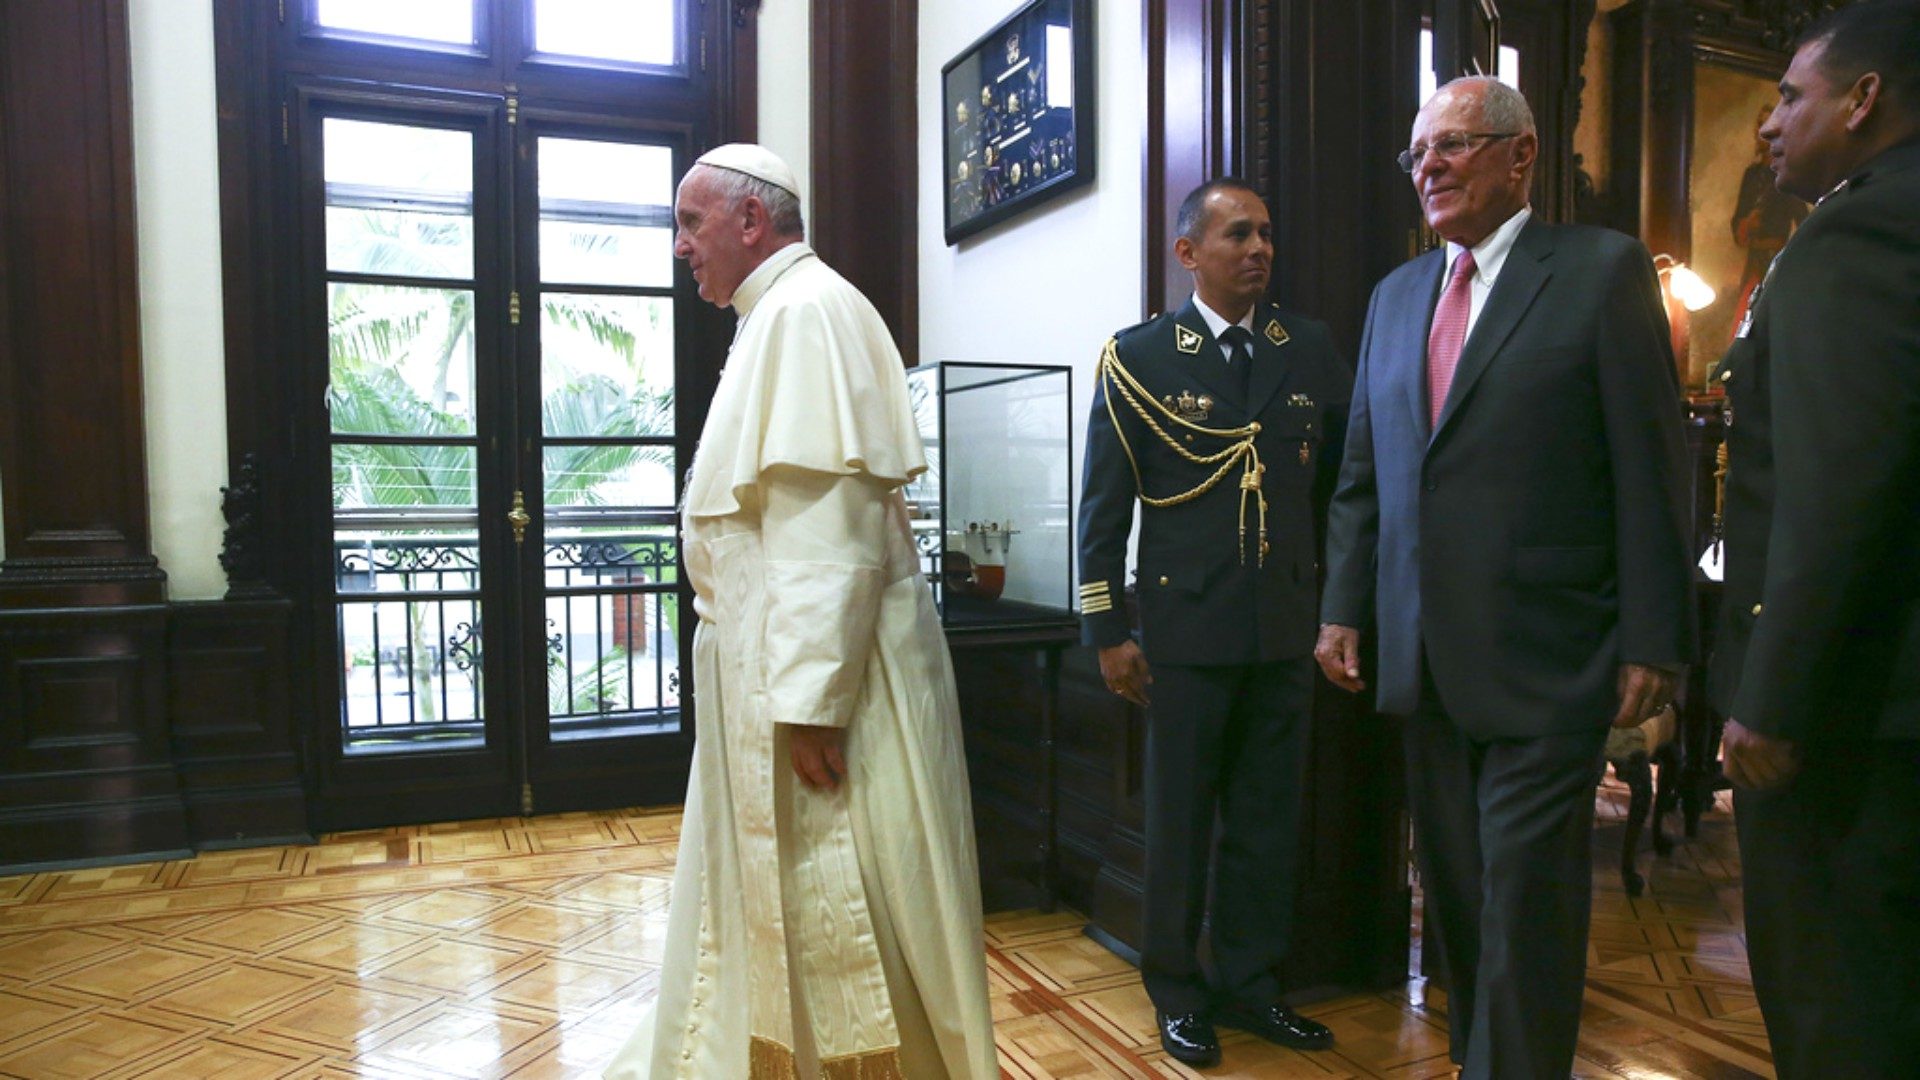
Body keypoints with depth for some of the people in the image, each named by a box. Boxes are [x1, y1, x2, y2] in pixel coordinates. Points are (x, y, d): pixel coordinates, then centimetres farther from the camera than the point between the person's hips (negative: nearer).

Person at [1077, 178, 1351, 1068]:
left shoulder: (1310, 349, 6)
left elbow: (1345, 476, 11)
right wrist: (1108, 629, -6)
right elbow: (1104, 503, -3)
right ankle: (1176, 989, 26)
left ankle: (1250, 981, 30)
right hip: (1188, 625, -3)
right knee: (1180, 819, 9)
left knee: (1269, 817, 13)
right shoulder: (1140, 357, -3)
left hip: (1288, 626, 3)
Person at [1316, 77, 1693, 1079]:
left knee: (1525, 893, 0)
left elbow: (1650, 468, -7)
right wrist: (1343, 608, 8)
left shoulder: (1603, 269, -3)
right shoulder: (1396, 293, 13)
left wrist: (1652, 642, -10)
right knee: (1452, 881, 15)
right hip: (1426, 654, 6)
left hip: (1545, 659, -5)